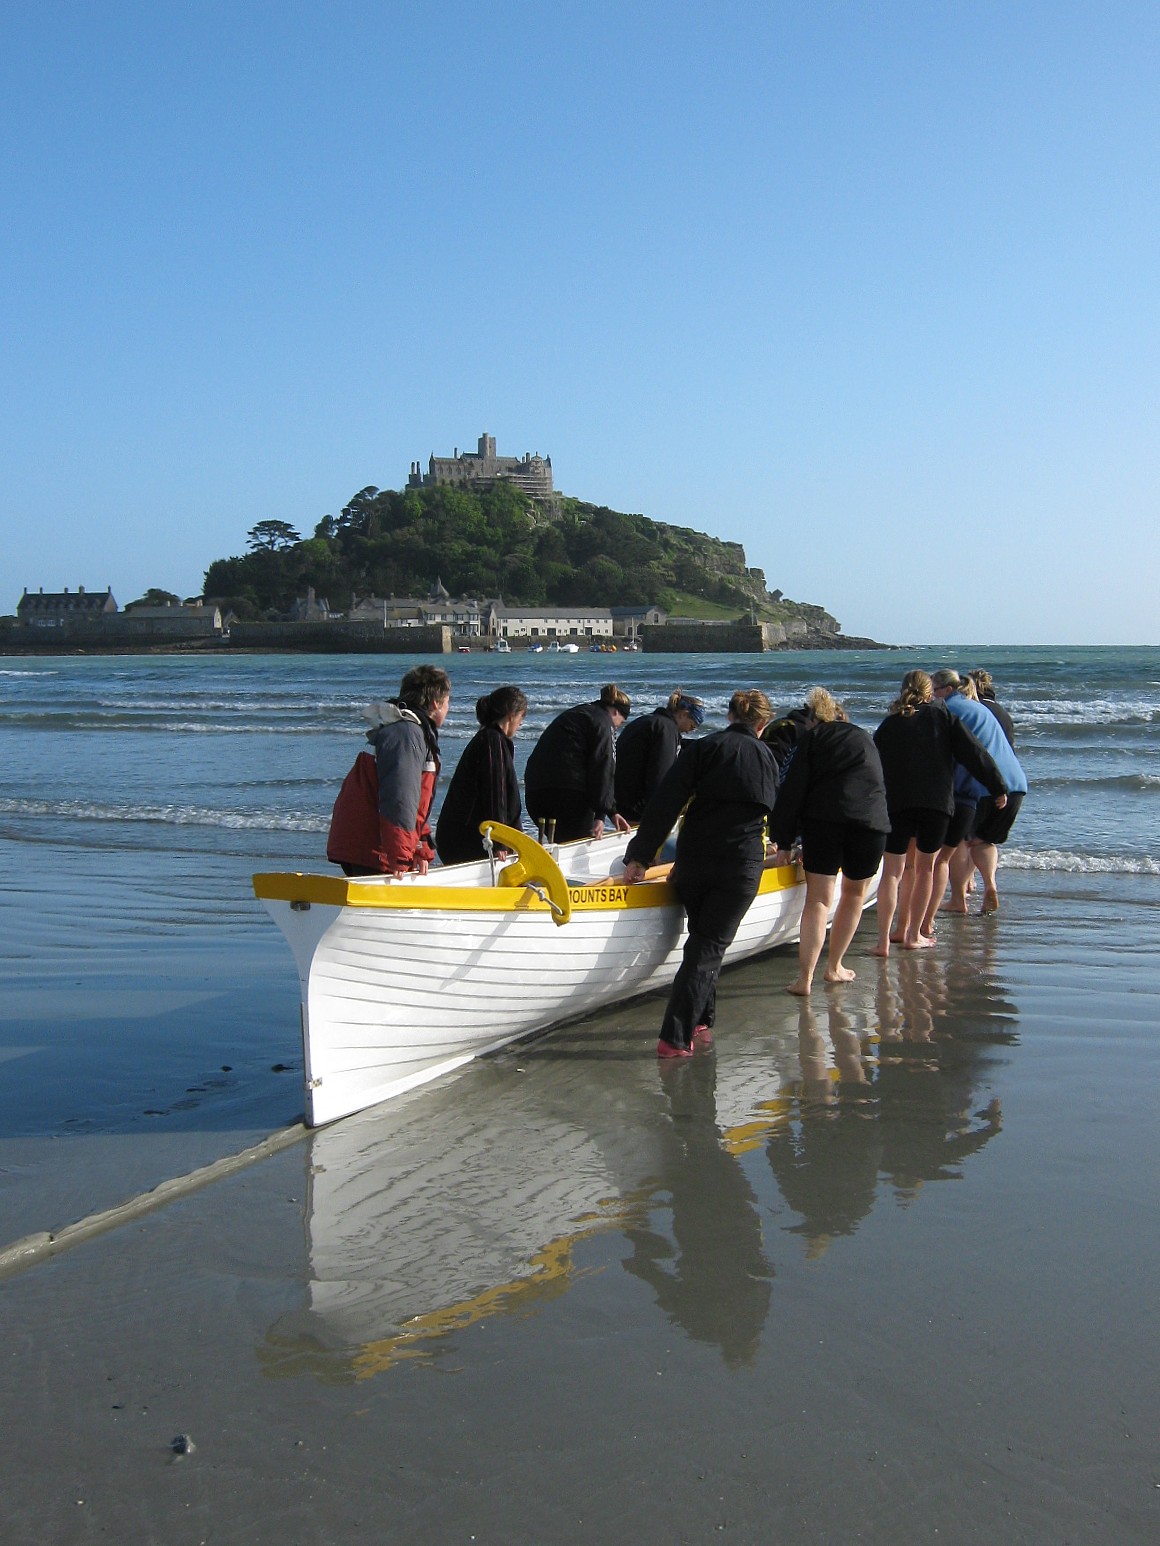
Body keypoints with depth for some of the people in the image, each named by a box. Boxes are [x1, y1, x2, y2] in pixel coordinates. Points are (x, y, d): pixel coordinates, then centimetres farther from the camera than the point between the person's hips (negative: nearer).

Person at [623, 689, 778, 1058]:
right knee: (709, 947, -1)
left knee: (701, 938, 20)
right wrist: (783, 846, 44)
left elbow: (665, 805, -8)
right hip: (742, 868, 0)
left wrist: (639, 856, -7)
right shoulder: (766, 757, 10)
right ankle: (675, 1038, -11)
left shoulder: (702, 747, 2)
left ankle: (700, 1021, 26)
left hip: (693, 862, 0)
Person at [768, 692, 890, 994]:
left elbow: (793, 790, 5)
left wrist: (784, 841, 6)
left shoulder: (813, 737, 15)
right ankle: (835, 967, 26)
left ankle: (805, 977, -11)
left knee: (817, 900, -2)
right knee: (854, 895, 20)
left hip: (822, 821, -2)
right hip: (871, 822, 2)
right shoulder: (865, 740, 27)